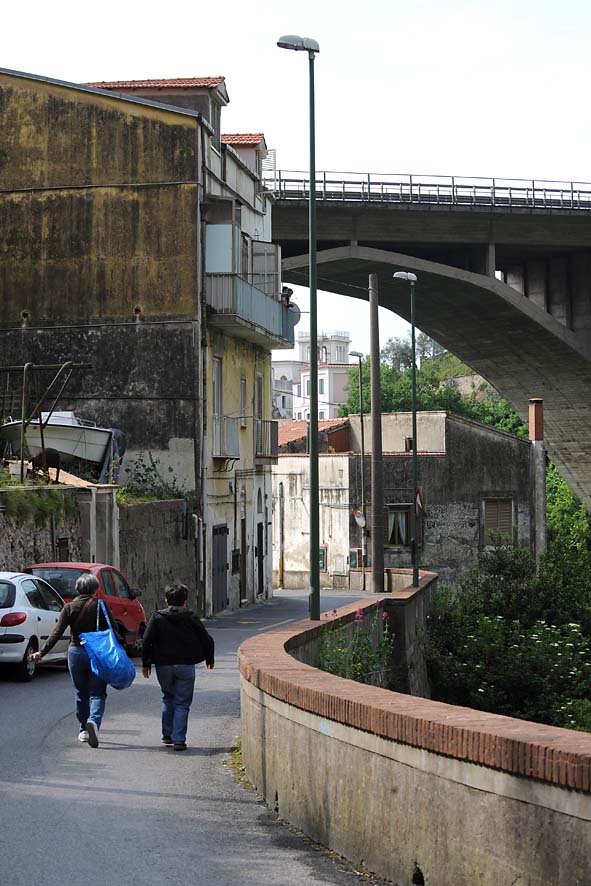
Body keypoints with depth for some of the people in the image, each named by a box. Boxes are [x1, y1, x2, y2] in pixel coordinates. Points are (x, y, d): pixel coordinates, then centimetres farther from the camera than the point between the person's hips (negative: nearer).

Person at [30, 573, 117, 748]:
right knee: (97, 693, -1)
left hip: (76, 653, 2)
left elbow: (57, 632, -8)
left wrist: (42, 652, -10)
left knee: (81, 694, 16)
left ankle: (84, 730, 21)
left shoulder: (69, 607, 0)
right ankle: (93, 721, -27)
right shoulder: (101, 605, -4)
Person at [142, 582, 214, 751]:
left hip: (163, 666, 1)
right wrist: (209, 659, 20)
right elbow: (207, 640, 3)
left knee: (168, 699, 23)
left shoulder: (158, 617, 1)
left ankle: (167, 734, 22)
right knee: (182, 703, 3)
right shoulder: (191, 618, 1)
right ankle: (179, 740, -4)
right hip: (186, 665, -1)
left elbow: (147, 641, -5)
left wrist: (146, 663, 4)